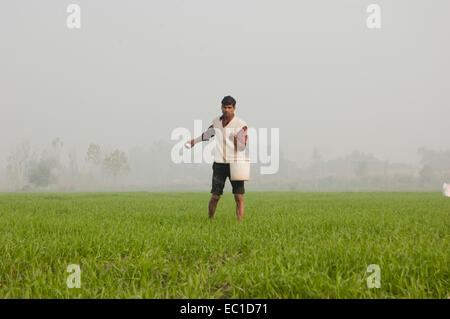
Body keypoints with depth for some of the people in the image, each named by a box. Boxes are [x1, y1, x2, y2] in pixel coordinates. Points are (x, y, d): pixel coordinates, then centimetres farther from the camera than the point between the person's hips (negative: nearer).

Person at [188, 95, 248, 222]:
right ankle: (210, 220, 20)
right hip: (219, 164, 3)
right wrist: (194, 140, 36)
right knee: (215, 196, 1)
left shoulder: (241, 124, -6)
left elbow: (242, 147, -9)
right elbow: (208, 133, 28)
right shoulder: (217, 121, 7)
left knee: (239, 197, -7)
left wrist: (236, 140, -27)